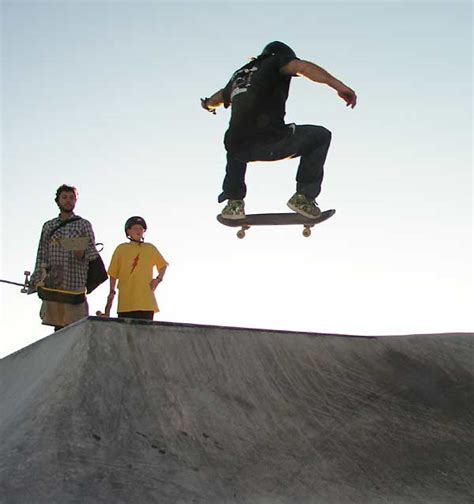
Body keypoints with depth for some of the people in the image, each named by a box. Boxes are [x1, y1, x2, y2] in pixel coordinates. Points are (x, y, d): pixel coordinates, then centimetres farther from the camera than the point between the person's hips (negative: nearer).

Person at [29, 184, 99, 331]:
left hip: (75, 283, -2)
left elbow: (92, 251, 5)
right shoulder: (49, 226, 15)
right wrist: (37, 280, 6)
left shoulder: (84, 224, 8)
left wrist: (83, 254, -17)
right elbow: (42, 255, 14)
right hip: (52, 284, 3)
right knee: (58, 326, 4)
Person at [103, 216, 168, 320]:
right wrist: (112, 291, 4)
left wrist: (158, 279, 4)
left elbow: (163, 265, 21)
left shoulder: (150, 248, 9)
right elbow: (113, 273, 10)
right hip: (125, 300, -1)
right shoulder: (121, 249, 7)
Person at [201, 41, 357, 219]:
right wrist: (338, 85, -18)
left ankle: (234, 202, 30)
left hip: (239, 149, 5)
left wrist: (208, 105, 72)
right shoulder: (276, 60, 14)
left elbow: (216, 99, 48)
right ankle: (303, 196, 10)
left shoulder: (239, 75, 29)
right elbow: (302, 67, -9)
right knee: (320, 136, 16)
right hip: (270, 142, -5)